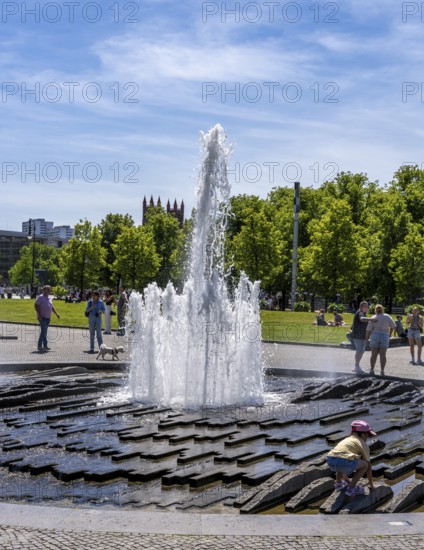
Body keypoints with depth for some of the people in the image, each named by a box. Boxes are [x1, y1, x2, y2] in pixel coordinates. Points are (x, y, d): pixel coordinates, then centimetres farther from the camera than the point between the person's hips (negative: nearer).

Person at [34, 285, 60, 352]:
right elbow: (36, 306, -12)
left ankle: (39, 346, 16)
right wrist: (39, 315, -19)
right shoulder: (40, 297, -8)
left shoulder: (50, 298, 15)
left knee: (44, 332, 10)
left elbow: (52, 307, 25)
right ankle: (45, 346, -13)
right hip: (42, 318, -8)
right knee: (44, 331, -12)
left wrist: (56, 313, 15)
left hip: (48, 318, 8)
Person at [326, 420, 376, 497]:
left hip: (330, 459, 7)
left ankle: (338, 483, 30)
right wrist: (371, 483, 34)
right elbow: (368, 465, 21)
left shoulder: (345, 440, 36)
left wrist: (346, 479, 59)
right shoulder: (363, 445, 19)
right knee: (365, 464, 15)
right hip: (344, 461, -7)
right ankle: (351, 488, 10)